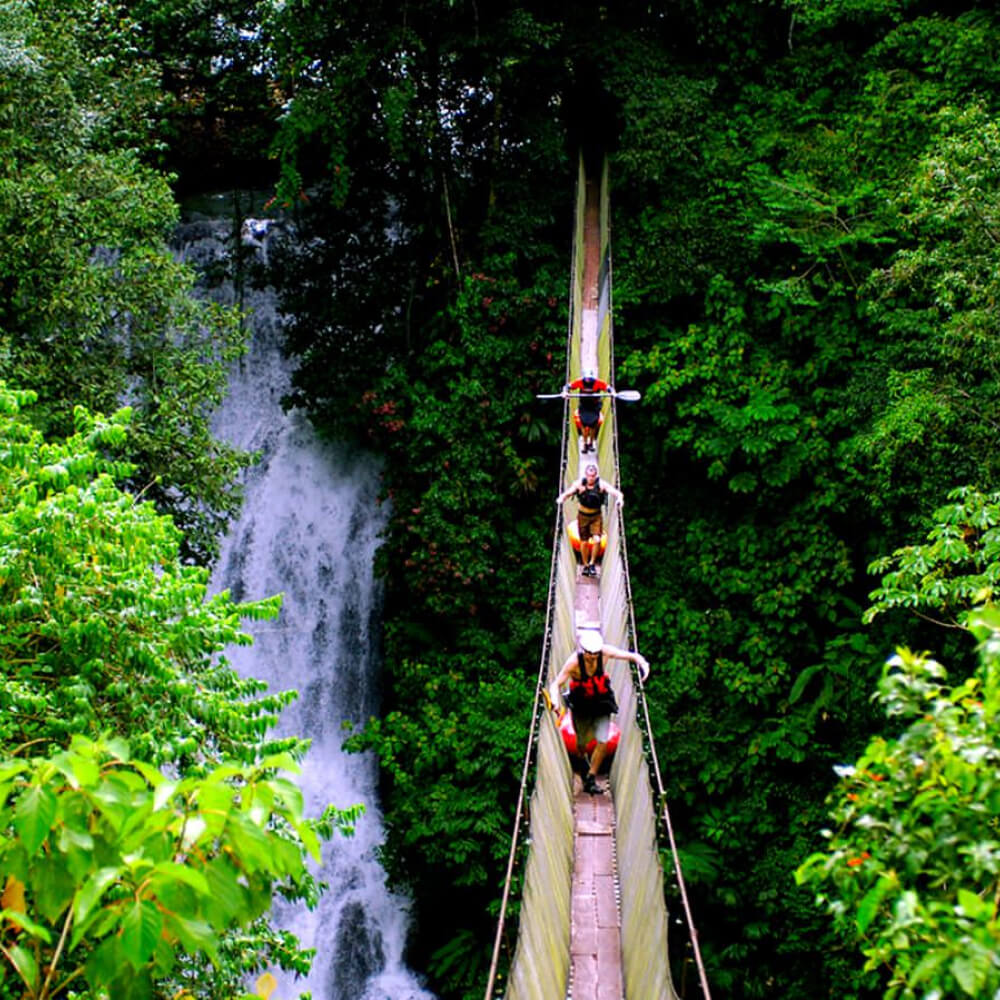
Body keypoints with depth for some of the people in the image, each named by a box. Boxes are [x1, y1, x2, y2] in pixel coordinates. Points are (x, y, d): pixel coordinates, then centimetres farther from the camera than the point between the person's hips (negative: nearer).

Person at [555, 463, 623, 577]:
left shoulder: (602, 484, -13)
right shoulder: (579, 484, -12)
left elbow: (615, 492, -20)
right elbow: (568, 492, -17)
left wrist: (619, 498, -42)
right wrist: (561, 498, -38)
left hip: (596, 516, 0)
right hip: (583, 516, 1)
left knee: (597, 540, -16)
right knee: (584, 542, 5)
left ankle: (592, 563, 3)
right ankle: (585, 565, 24)